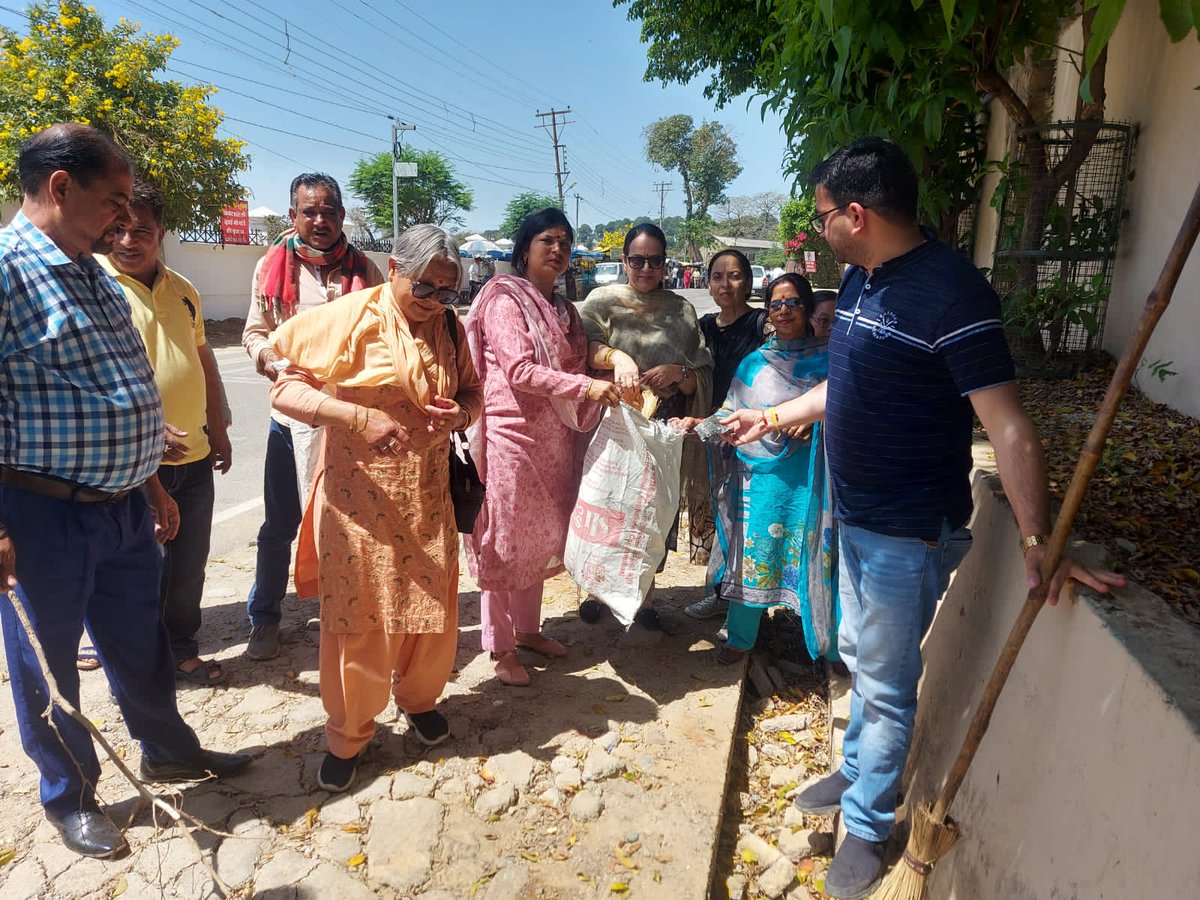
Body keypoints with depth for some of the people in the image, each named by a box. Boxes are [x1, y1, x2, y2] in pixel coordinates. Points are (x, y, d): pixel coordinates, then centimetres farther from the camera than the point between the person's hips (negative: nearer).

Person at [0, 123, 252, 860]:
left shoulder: (96, 274, 11)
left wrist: (151, 484, 19)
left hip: (124, 506, 8)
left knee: (141, 643, 22)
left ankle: (169, 750, 42)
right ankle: (69, 795, 33)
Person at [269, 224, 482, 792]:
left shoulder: (449, 327, 5)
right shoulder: (351, 317, -11)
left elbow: (472, 392, 14)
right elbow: (285, 389, -13)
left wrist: (460, 412, -11)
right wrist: (359, 417, -27)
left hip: (427, 494, 5)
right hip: (361, 495, -4)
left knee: (432, 603, 12)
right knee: (357, 616, 5)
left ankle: (418, 697, 41)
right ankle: (347, 734, 27)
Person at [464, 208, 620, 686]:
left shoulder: (564, 309, 16)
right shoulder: (506, 300, -8)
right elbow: (519, 370, -19)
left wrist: (602, 397, 1)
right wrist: (586, 386, -25)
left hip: (554, 437, 8)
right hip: (512, 432, -8)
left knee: (540, 536, 15)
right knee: (505, 539, 1)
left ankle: (527, 628, 31)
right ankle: (500, 648, 12)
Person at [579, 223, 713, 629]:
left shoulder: (681, 310, 10)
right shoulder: (604, 299, 4)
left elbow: (703, 378, 8)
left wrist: (679, 372, -13)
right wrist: (615, 356, -29)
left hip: (664, 429, 2)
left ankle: (644, 593, 24)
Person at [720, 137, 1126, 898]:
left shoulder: (951, 292, -23)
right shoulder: (862, 279, 3)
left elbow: (1008, 425, -26)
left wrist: (1037, 540, -32)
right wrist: (772, 417, 23)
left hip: (909, 533, -8)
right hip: (856, 518, 8)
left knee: (886, 685, 9)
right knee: (861, 657, 24)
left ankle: (866, 827, 29)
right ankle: (857, 773, 46)